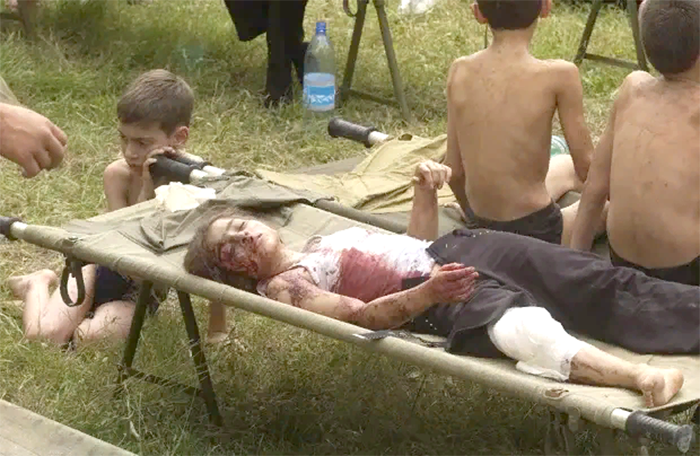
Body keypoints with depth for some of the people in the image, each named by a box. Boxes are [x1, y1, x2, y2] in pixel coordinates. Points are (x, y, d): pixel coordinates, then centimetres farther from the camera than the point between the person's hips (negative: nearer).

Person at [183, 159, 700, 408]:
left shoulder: (328, 237, 29)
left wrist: (426, 190, 12)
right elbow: (358, 314, -8)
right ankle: (640, 376, -56)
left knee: (604, 283, -10)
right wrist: (426, 293, -24)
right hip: (442, 301, -8)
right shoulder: (283, 285, 7)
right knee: (523, 328, -41)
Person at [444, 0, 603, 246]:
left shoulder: (459, 71, -7)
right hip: (536, 232, -5)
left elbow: (454, 169, 0)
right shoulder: (558, 76, -20)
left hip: (481, 226, 6)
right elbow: (586, 165, -11)